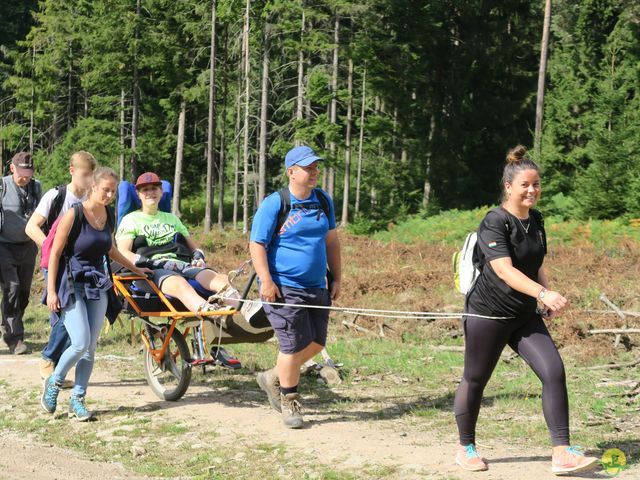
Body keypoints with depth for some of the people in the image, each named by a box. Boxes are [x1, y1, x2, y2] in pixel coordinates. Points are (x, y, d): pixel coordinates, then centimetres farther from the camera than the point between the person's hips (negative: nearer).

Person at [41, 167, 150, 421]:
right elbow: (55, 253, -11)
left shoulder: (108, 215, 6)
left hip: (98, 284, 6)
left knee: (91, 347, 2)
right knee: (81, 344, -15)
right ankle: (54, 383, 10)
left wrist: (136, 269, 30)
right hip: (72, 284, -6)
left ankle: (77, 399, 12)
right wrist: (51, 291, -14)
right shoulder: (74, 214, -13)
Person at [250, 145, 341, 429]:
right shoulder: (274, 204, -9)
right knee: (294, 345, -6)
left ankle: (273, 378, 30)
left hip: (317, 288, 7)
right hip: (284, 288, -7)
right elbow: (257, 245, -9)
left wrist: (336, 278, 14)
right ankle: (289, 403, 13)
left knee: (317, 343, 7)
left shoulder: (323, 201, 10)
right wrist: (266, 282, -17)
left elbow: (331, 241, 18)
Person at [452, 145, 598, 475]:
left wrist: (547, 297, 4)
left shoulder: (535, 219, 7)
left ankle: (561, 453, -9)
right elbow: (505, 270, -29)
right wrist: (543, 293, -40)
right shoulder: (495, 223, -17)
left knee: (554, 371, -10)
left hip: (525, 316, 6)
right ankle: (466, 448, 27)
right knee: (475, 380, 7)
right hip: (487, 314, -6)